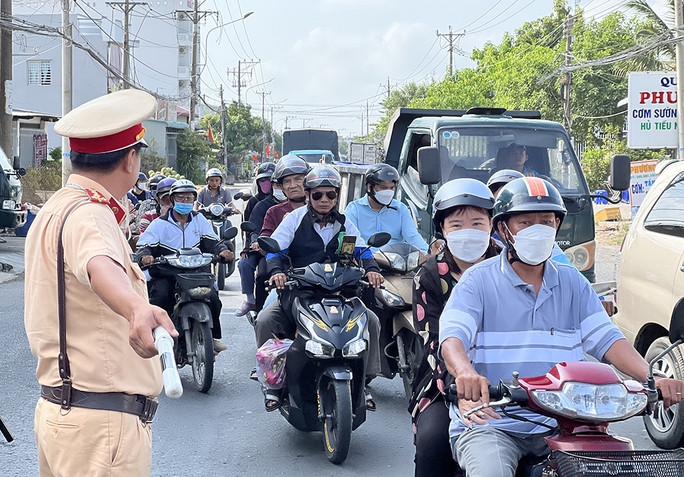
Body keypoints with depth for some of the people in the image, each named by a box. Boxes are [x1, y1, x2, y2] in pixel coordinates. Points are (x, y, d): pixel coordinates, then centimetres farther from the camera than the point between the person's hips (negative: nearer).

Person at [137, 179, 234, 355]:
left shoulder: (200, 220, 13)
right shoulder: (160, 224, 5)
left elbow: (212, 241, 5)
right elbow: (144, 244, -3)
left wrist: (223, 251, -18)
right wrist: (145, 256, -27)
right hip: (166, 275, -2)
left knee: (212, 297, -21)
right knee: (160, 296, -31)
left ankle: (213, 337, 0)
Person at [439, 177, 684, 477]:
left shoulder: (572, 283, 13)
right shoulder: (478, 281, 0)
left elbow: (606, 339, 4)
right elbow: (452, 337, -15)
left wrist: (652, 379, -15)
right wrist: (465, 372, -39)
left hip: (558, 426, 4)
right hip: (491, 422, -4)